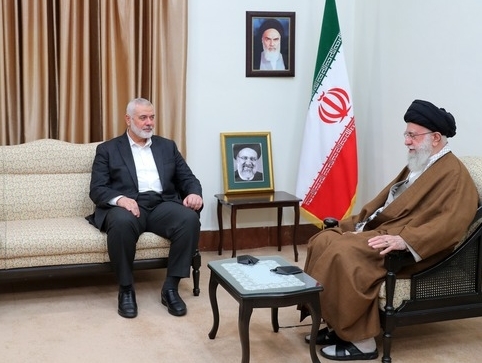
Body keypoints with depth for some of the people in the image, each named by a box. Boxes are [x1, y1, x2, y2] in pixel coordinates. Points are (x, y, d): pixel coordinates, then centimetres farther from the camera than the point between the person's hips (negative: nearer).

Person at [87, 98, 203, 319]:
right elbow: (97, 189, 2)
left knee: (190, 218, -30)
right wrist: (119, 199, -21)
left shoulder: (167, 146, 22)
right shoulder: (108, 149, 12)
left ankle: (171, 287, -18)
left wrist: (195, 193, -9)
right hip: (126, 206, -3)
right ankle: (126, 290, -20)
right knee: (122, 222, -39)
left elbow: (188, 178, 16)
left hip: (162, 205, 3)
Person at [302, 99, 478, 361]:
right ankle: (335, 324, -2)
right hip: (378, 230, 10)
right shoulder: (417, 166, 19)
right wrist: (358, 222, 12)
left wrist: (404, 240, -36)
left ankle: (361, 340, -19)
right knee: (322, 241, -5)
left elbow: (452, 223, -25)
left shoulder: (454, 174, -11)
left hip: (409, 248, -10)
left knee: (343, 253, -29)